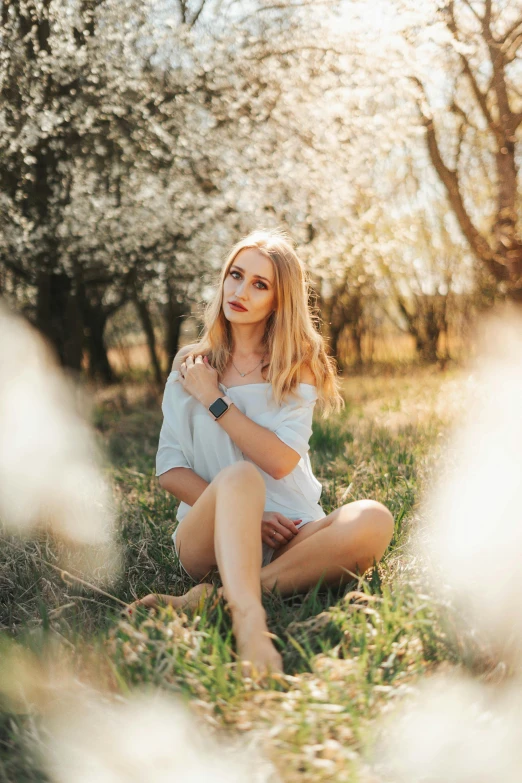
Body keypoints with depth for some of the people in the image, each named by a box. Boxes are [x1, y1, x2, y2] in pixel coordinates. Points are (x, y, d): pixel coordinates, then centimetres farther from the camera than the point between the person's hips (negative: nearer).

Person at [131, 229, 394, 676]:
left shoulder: (297, 365, 6)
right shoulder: (192, 364, 8)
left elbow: (282, 461, -9)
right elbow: (169, 470, 3)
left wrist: (214, 400, -8)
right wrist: (239, 512, -12)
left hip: (288, 534, 1)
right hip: (207, 535, -1)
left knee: (373, 521, -30)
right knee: (239, 477, -34)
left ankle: (210, 598, -34)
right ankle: (249, 621, -55)